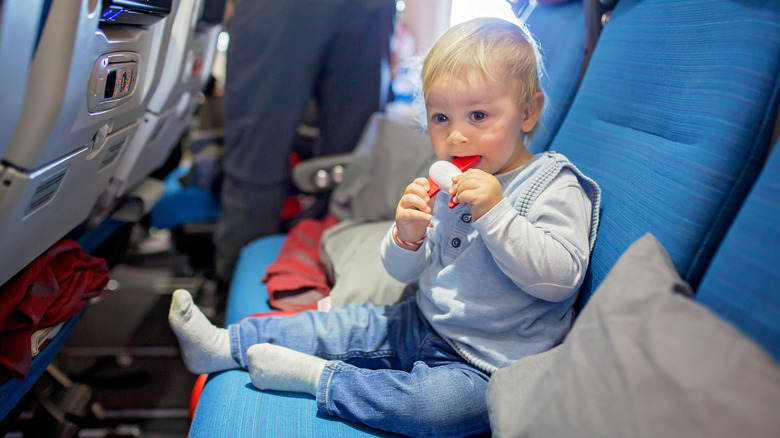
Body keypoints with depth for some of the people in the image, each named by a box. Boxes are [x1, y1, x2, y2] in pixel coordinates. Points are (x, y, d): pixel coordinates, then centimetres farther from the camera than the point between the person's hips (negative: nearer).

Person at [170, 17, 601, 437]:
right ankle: (223, 346, 14)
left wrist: (496, 213, -32)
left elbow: (560, 277, -26)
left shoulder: (556, 188, -13)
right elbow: (402, 271, 7)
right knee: (346, 324, 3)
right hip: (423, 326, 6)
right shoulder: (445, 185, 4)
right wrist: (408, 236, -16)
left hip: (486, 366, -6)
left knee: (439, 401, -33)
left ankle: (316, 376, -18)